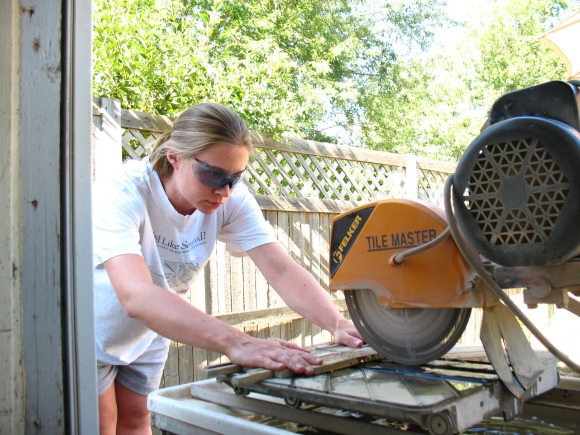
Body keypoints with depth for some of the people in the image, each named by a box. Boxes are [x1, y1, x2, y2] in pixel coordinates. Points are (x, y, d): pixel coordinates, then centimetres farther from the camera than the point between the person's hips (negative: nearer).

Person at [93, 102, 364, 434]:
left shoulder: (232, 198, -21)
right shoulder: (123, 195, -36)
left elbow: (281, 269, -29)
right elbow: (136, 296, -51)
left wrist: (340, 325, -44)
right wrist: (236, 343, -63)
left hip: (146, 333, 4)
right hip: (94, 333, -4)